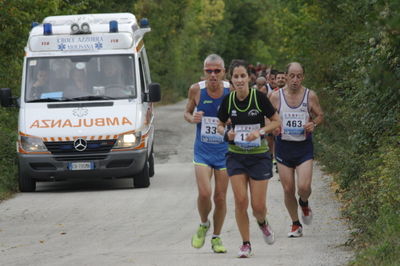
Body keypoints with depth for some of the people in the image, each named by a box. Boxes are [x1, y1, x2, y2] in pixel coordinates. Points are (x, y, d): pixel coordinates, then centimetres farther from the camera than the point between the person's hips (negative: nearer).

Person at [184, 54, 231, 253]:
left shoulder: (231, 91, -8)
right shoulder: (196, 90, -6)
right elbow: (187, 112, 10)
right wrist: (192, 118, -13)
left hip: (224, 151, 0)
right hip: (202, 150, 0)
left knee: (220, 197, 5)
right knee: (204, 193, -15)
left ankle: (216, 237, 23)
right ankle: (203, 224, 15)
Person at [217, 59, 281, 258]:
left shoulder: (259, 97, -12)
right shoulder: (228, 100, -4)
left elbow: (276, 122, -2)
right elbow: (220, 125, 10)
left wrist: (260, 131, -18)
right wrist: (226, 133, -12)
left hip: (259, 156, -2)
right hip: (236, 156, 2)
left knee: (258, 206, -3)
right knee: (240, 200, -8)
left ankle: (262, 223, 33)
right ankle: (246, 244, 7)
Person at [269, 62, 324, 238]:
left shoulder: (310, 96, -2)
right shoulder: (276, 96, -2)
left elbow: (320, 116, 10)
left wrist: (313, 123, -12)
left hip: (304, 146, -1)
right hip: (283, 146, 1)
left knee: (304, 187, -13)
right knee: (288, 189, 2)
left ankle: (304, 203, 23)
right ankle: (295, 224, 20)